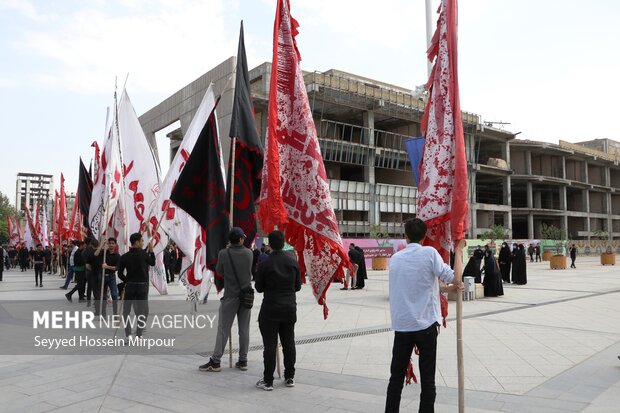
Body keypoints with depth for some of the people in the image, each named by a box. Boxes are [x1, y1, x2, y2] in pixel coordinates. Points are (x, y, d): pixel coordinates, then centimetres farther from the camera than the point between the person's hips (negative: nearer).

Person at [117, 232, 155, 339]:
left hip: (129, 286, 2)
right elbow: (152, 263, 9)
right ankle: (139, 334, 4)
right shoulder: (144, 254, -10)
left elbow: (120, 274, 1)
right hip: (142, 286, -2)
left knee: (126, 310, 10)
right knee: (143, 311, 7)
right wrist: (151, 250, 14)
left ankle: (128, 335, 6)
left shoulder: (124, 257, -2)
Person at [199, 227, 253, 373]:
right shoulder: (249, 253, -3)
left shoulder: (223, 254, -11)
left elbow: (219, 272, 1)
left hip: (230, 296, -3)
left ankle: (215, 361, 5)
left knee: (223, 329, 3)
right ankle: (243, 360, 15)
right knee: (244, 329, 9)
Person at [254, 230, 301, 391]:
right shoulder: (293, 261, 0)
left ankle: (268, 381, 7)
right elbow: (298, 286, 6)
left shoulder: (265, 263, -11)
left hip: (270, 309, -4)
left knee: (270, 344, 2)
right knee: (289, 343, 12)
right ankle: (289, 377, 22)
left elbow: (259, 287, -2)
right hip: (290, 308, 4)